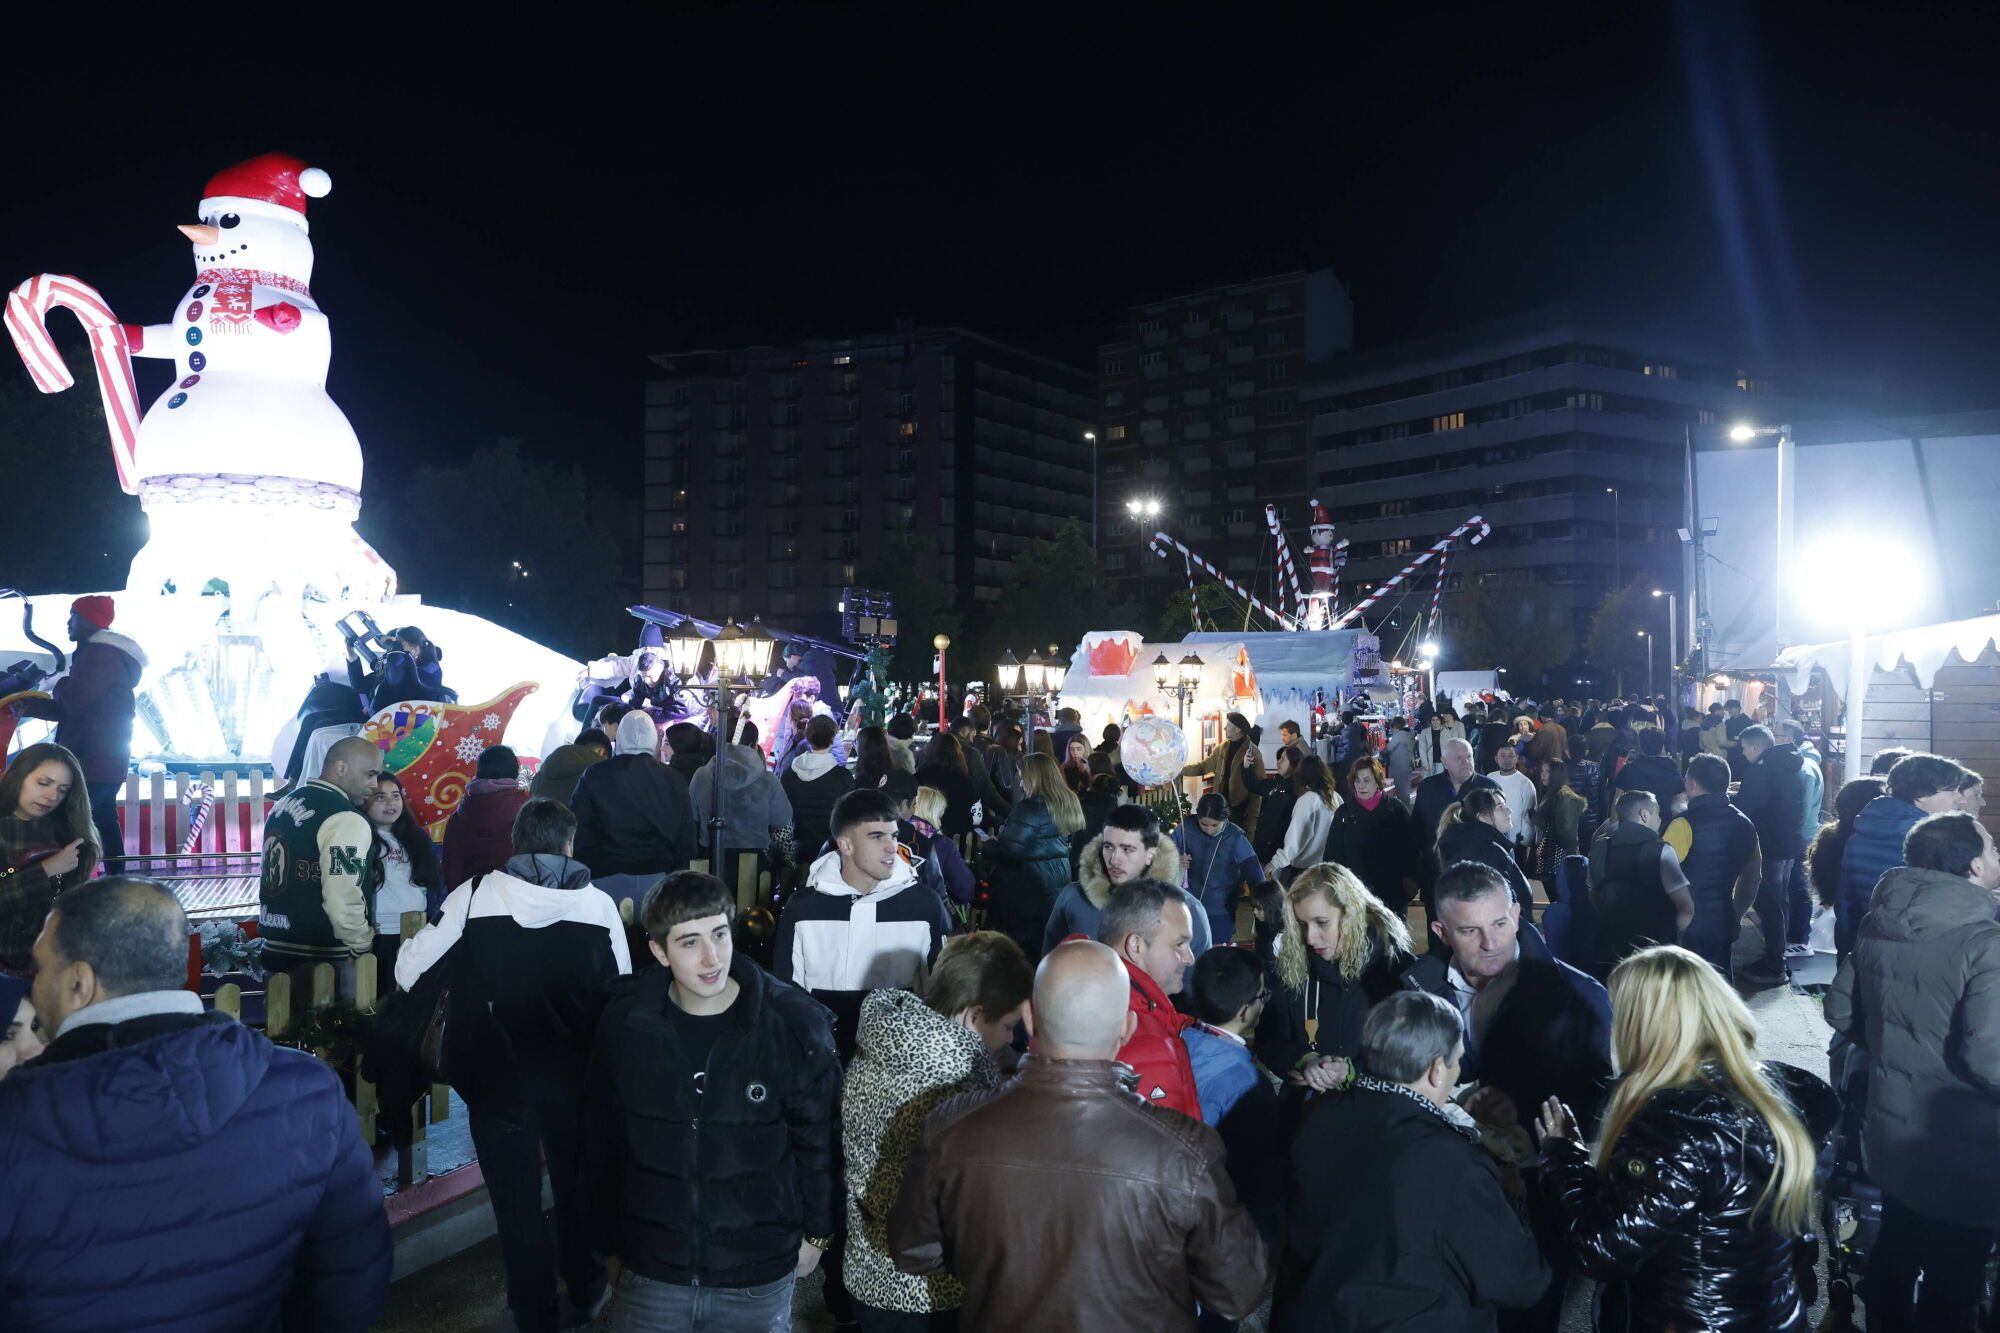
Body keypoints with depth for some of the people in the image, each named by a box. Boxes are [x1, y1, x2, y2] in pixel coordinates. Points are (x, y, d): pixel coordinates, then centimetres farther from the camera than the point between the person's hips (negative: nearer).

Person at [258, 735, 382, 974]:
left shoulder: (284, 803, 10)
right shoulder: (346, 819, -18)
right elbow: (343, 902, -25)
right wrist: (363, 946, -9)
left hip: (275, 947, 9)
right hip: (323, 958, -9)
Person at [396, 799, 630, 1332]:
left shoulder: (474, 895, -11)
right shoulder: (599, 904, -9)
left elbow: (409, 971, -6)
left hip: (497, 1074, -1)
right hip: (574, 1076, 2)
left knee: (516, 1197, 14)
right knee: (576, 1185, 23)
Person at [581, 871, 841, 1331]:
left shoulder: (795, 1024, -18)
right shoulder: (626, 1023, -11)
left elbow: (819, 1140, -5)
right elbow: (603, 1141, 3)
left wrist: (816, 1232, 3)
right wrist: (606, 1237, 10)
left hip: (760, 1274, -1)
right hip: (650, 1268, 2)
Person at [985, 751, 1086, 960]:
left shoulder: (1031, 807, -18)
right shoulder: (1069, 804, 8)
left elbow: (1009, 850, -22)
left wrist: (988, 844, -1)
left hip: (1029, 883, -8)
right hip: (1060, 876, 8)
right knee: (1047, 939, 14)